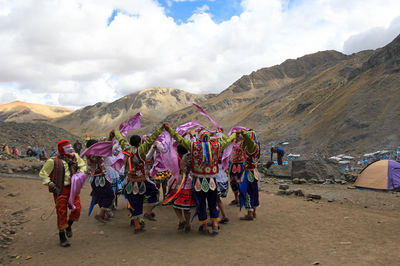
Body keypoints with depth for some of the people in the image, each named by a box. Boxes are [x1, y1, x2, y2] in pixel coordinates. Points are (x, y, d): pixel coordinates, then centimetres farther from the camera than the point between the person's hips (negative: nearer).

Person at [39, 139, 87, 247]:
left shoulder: (75, 157, 7)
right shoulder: (53, 161, -7)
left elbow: (83, 165, 23)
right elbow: (43, 174, 0)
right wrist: (49, 184, -12)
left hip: (73, 188, 4)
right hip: (60, 190, -4)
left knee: (77, 209, -5)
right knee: (62, 213, -1)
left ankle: (69, 225, 28)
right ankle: (62, 237, 16)